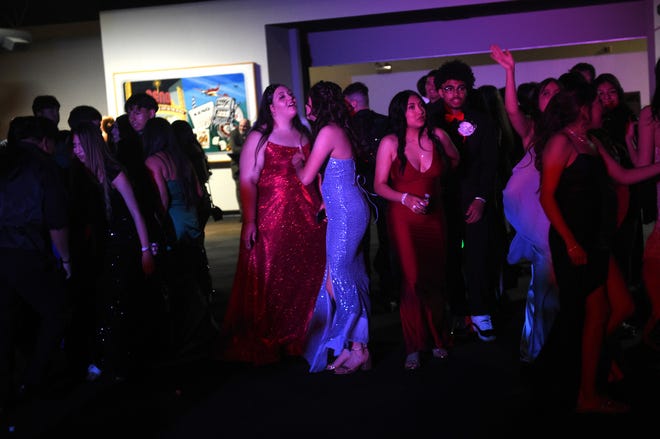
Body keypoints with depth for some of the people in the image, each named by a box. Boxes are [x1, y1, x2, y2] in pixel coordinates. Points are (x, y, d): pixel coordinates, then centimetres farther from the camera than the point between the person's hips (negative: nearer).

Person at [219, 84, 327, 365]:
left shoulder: (304, 135, 15)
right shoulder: (259, 138, -2)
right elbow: (247, 181, -9)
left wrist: (324, 202, 5)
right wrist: (249, 222, -18)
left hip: (309, 220, 6)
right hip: (272, 221, -5)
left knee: (308, 280, 7)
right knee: (270, 282, -2)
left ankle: (301, 339, 22)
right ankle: (265, 345, 10)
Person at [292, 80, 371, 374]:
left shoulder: (328, 131, -13)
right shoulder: (338, 130, 16)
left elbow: (306, 177, -13)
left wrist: (297, 163, 5)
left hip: (345, 213, -10)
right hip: (344, 212, 10)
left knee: (338, 278, -7)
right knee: (350, 277, 11)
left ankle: (355, 348, -2)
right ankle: (358, 345, 17)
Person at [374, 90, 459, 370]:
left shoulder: (438, 136, -2)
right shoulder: (390, 143, -8)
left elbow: (454, 161, 19)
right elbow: (379, 185, -7)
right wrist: (406, 199, -19)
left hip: (434, 215, 2)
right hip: (403, 219, -2)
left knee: (436, 278, 4)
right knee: (413, 279, -3)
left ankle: (436, 338, 19)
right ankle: (414, 346, 8)